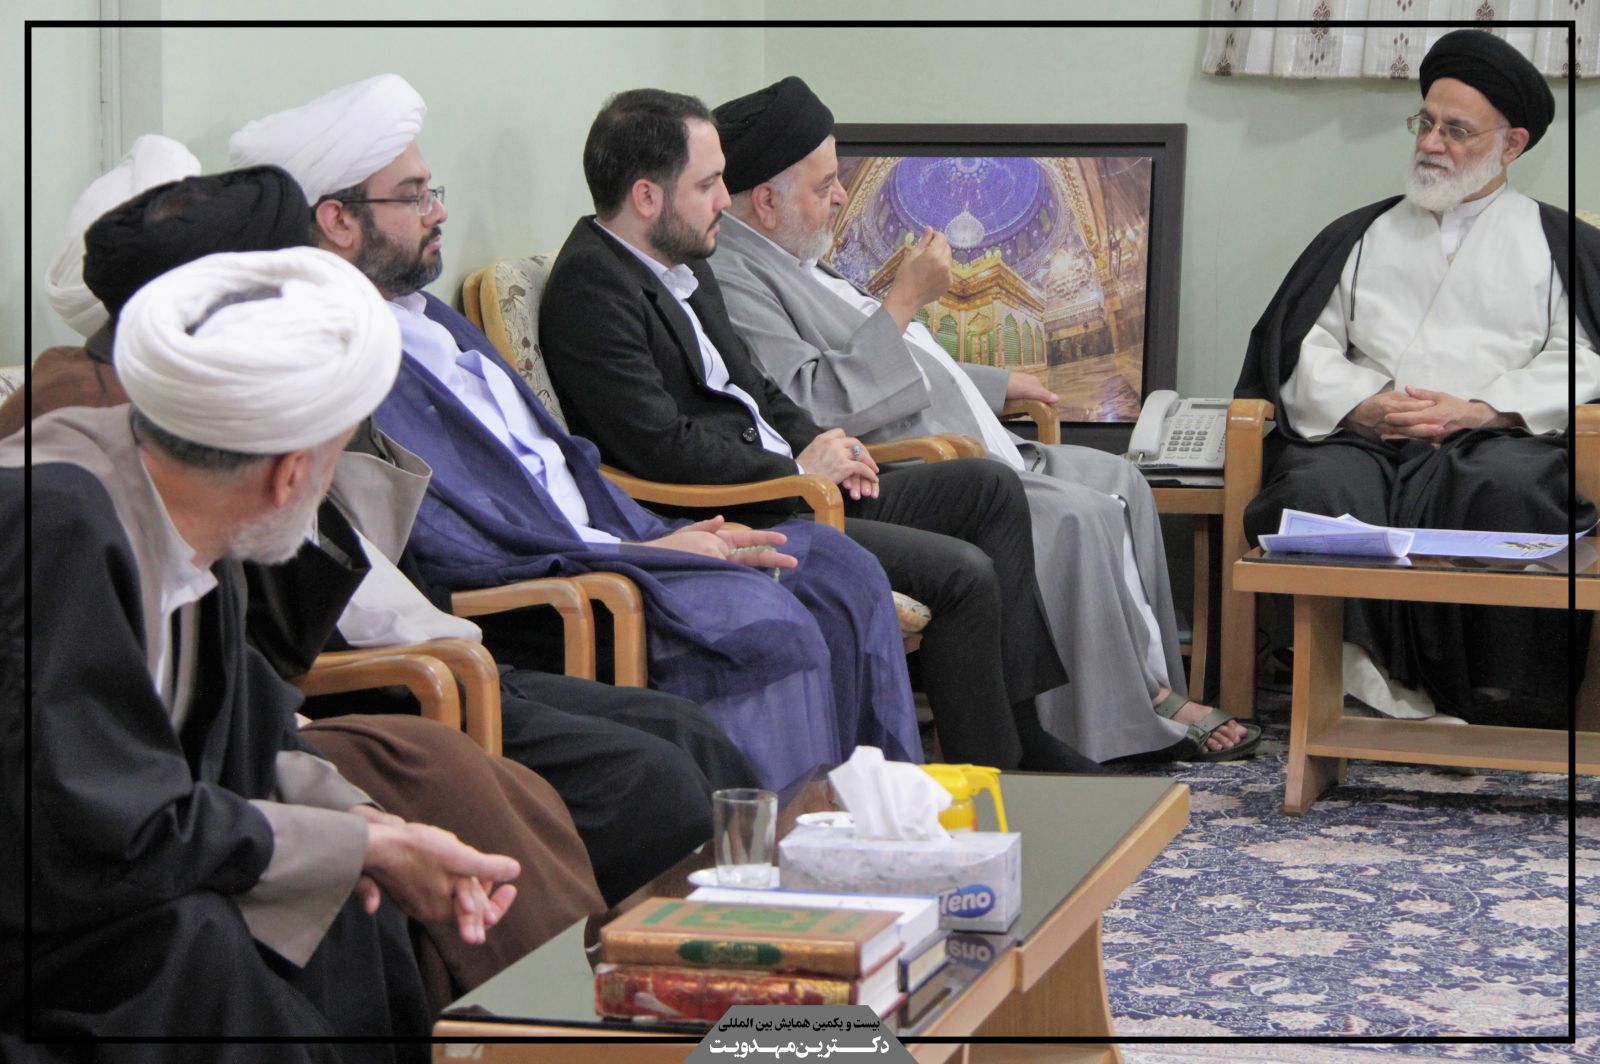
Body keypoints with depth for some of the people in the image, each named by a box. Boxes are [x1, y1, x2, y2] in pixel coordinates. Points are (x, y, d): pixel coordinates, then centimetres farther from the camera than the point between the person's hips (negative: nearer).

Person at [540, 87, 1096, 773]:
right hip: (731, 523, -11)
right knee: (963, 573, -19)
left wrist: (821, 446, 5)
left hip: (788, 482, 11)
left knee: (993, 490, 7)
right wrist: (799, 467, -12)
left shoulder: (683, 266, 16)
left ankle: (1021, 732, 7)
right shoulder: (590, 289, -16)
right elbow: (662, 447, -23)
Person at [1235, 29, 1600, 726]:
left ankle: (1513, 715, -33)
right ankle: (1371, 687, -35)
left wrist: (1479, 410, -10)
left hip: (1494, 435, -2)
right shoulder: (1361, 235, 27)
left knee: (1509, 485, -39)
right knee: (1319, 488, -35)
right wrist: (1363, 405, -4)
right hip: (1361, 435, 2)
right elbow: (1304, 348, 16)